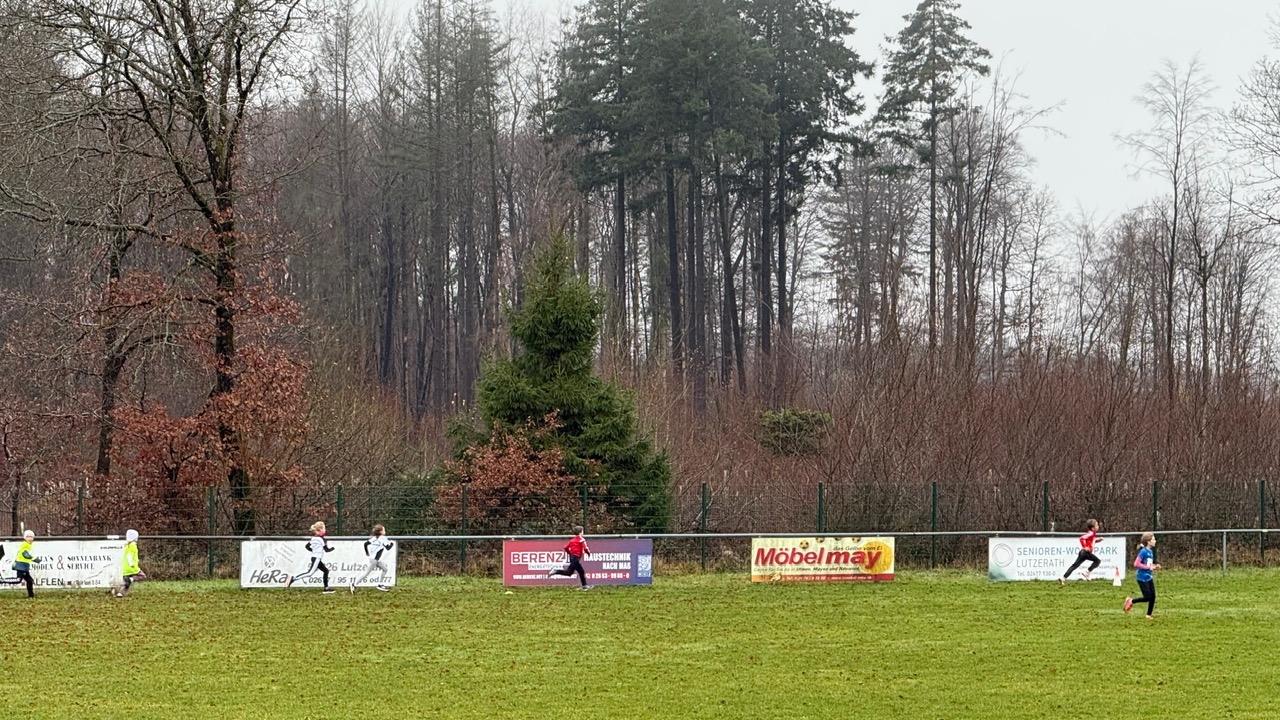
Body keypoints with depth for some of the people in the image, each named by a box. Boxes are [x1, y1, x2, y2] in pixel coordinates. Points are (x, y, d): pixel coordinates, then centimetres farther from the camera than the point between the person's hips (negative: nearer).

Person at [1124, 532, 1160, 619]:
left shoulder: (1150, 552, 9)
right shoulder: (1143, 552, -17)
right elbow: (1136, 564, -21)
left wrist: (1155, 566, 1)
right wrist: (1149, 567, -19)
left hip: (1149, 578, 8)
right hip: (1143, 578, -8)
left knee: (1153, 596, 5)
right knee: (1147, 597, -8)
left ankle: (1148, 615, 16)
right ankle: (1131, 601, 11)